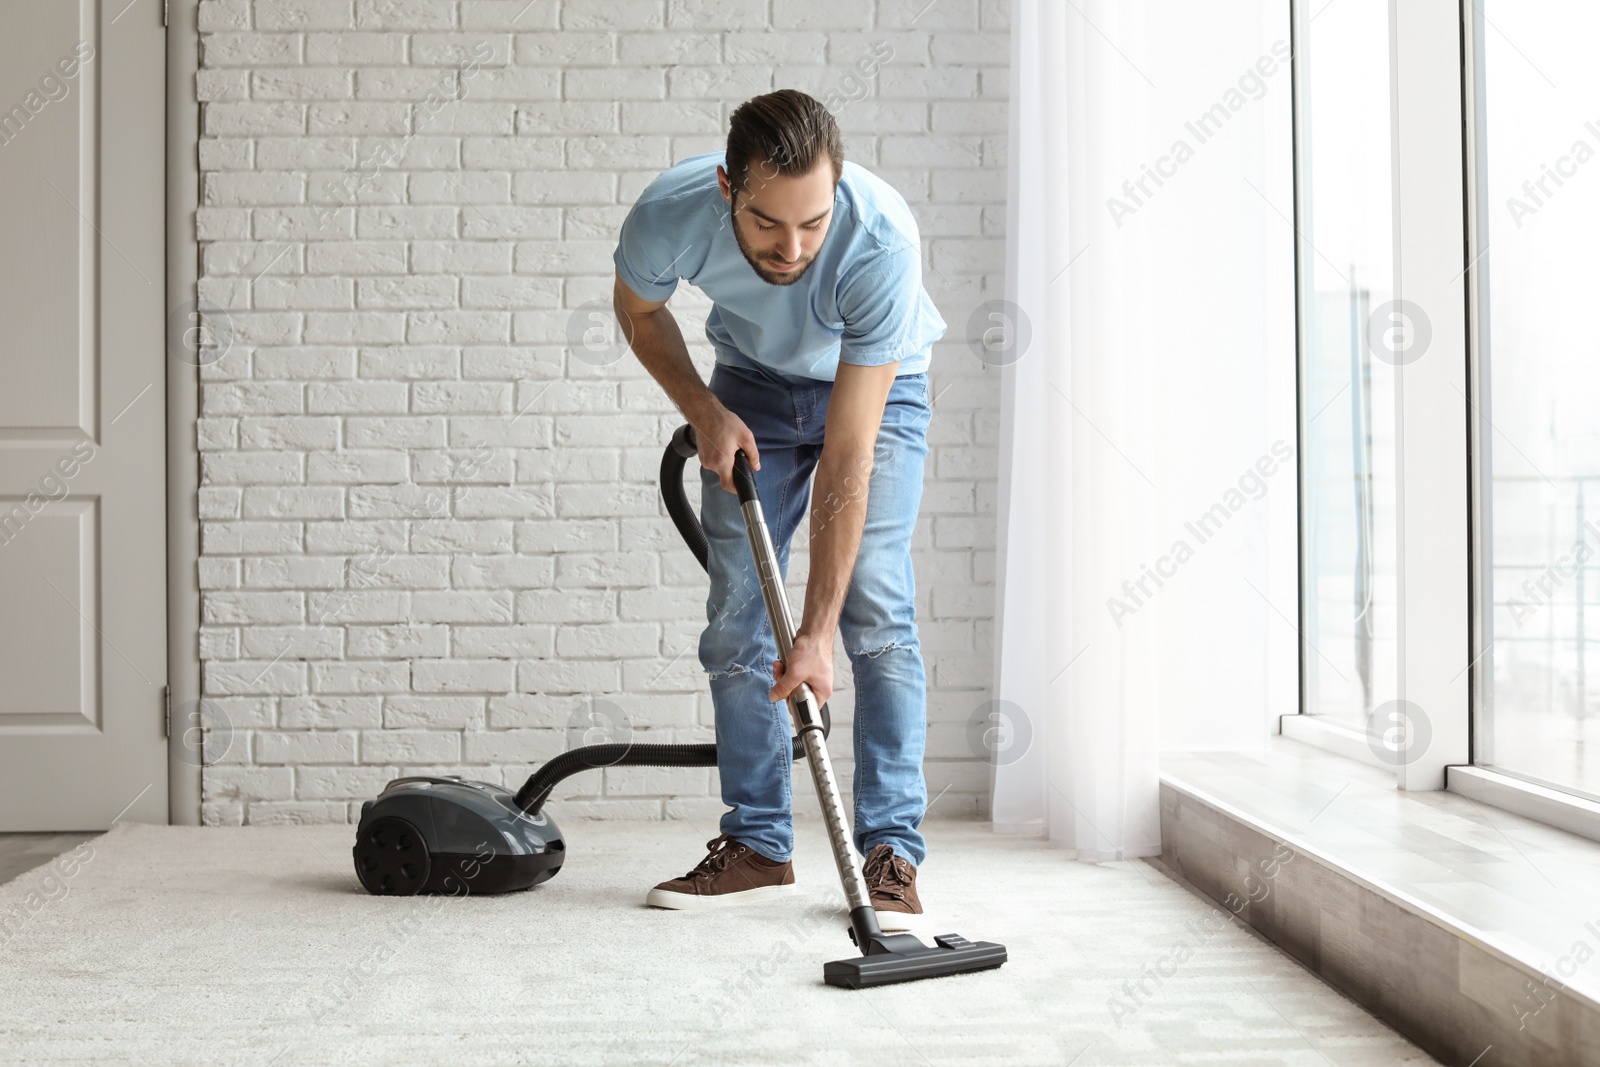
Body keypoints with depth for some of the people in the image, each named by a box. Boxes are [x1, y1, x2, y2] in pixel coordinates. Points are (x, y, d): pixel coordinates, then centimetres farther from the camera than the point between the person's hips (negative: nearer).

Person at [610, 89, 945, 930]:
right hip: (752, 385, 3)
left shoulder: (882, 240, -40)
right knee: (737, 612, -3)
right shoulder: (670, 214, -32)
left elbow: (846, 459, -39)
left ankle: (890, 854, -8)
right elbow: (638, 310, -4)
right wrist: (704, 411, -17)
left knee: (876, 610, -15)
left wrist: (815, 632, -38)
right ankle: (757, 847, 6)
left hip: (876, 387, -3)